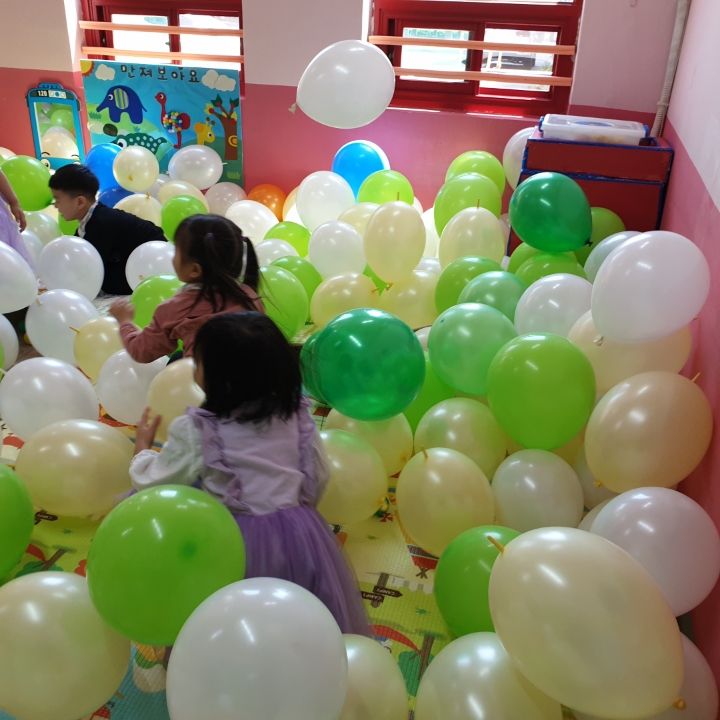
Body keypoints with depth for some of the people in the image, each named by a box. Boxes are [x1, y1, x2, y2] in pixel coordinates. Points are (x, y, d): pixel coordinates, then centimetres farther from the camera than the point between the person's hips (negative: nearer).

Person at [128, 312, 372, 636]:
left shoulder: (195, 430, -12)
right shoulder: (296, 414, 0)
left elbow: (152, 484, -1)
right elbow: (320, 478, 9)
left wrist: (143, 447, 20)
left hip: (237, 545, -4)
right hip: (302, 536, 5)